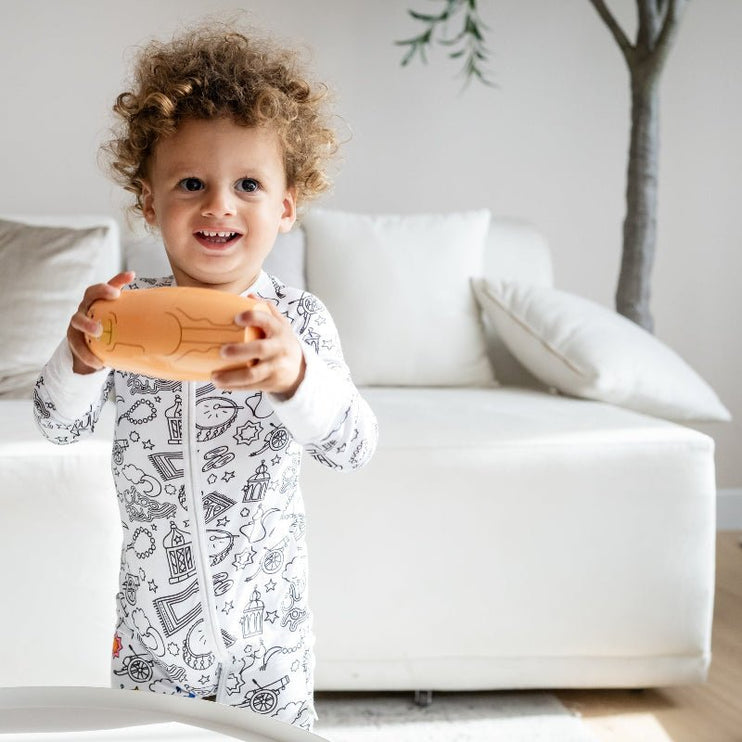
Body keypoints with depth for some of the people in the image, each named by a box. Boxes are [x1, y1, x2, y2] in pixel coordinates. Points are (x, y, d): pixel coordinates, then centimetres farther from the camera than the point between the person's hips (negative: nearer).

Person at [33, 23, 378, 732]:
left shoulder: (297, 319, -13)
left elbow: (353, 447, -21)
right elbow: (58, 425, -6)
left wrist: (294, 376, -42)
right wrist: (81, 357, -28)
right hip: (152, 619, 1)